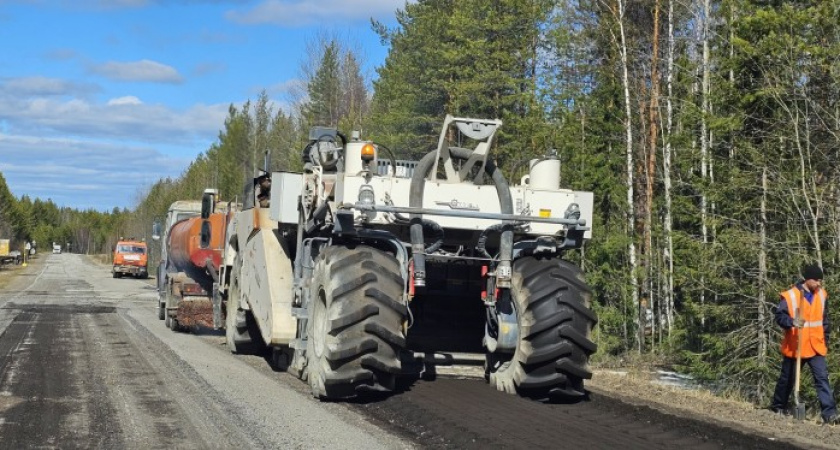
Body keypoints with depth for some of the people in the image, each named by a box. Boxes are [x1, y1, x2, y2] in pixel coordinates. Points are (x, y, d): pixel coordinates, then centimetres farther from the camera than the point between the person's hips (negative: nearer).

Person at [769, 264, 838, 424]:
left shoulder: (821, 295, 5)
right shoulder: (790, 296, -13)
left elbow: (824, 319, 16)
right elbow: (779, 316, -11)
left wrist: (825, 340, 15)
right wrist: (792, 322, -30)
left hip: (816, 347, 4)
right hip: (795, 347, -4)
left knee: (822, 378, -6)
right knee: (787, 379, 10)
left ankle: (829, 413, -9)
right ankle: (778, 407, 29)